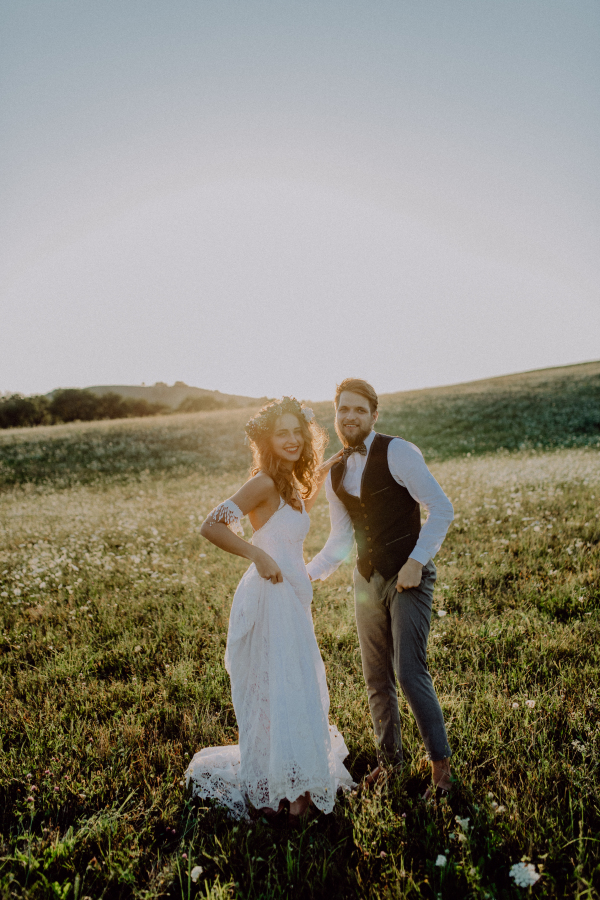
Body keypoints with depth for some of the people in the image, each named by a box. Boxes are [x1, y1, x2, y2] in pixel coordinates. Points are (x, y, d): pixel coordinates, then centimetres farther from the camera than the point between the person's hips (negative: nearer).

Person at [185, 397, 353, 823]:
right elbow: (211, 525, -24)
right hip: (270, 599, -10)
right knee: (277, 691, 1)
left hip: (291, 600, 10)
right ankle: (281, 793, 19)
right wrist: (257, 554, -29)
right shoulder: (264, 483, -17)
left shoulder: (289, 481, 9)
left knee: (300, 689, 20)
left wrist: (319, 476, 20)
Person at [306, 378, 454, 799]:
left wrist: (417, 562, -18)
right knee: (377, 679, 13)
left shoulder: (398, 453, -12)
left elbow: (441, 508, -13)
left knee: (410, 673, -10)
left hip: (409, 578, -6)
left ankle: (441, 762, 12)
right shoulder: (335, 475, 7)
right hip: (367, 580, 6)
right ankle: (390, 758, 33)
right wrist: (306, 575, 4)